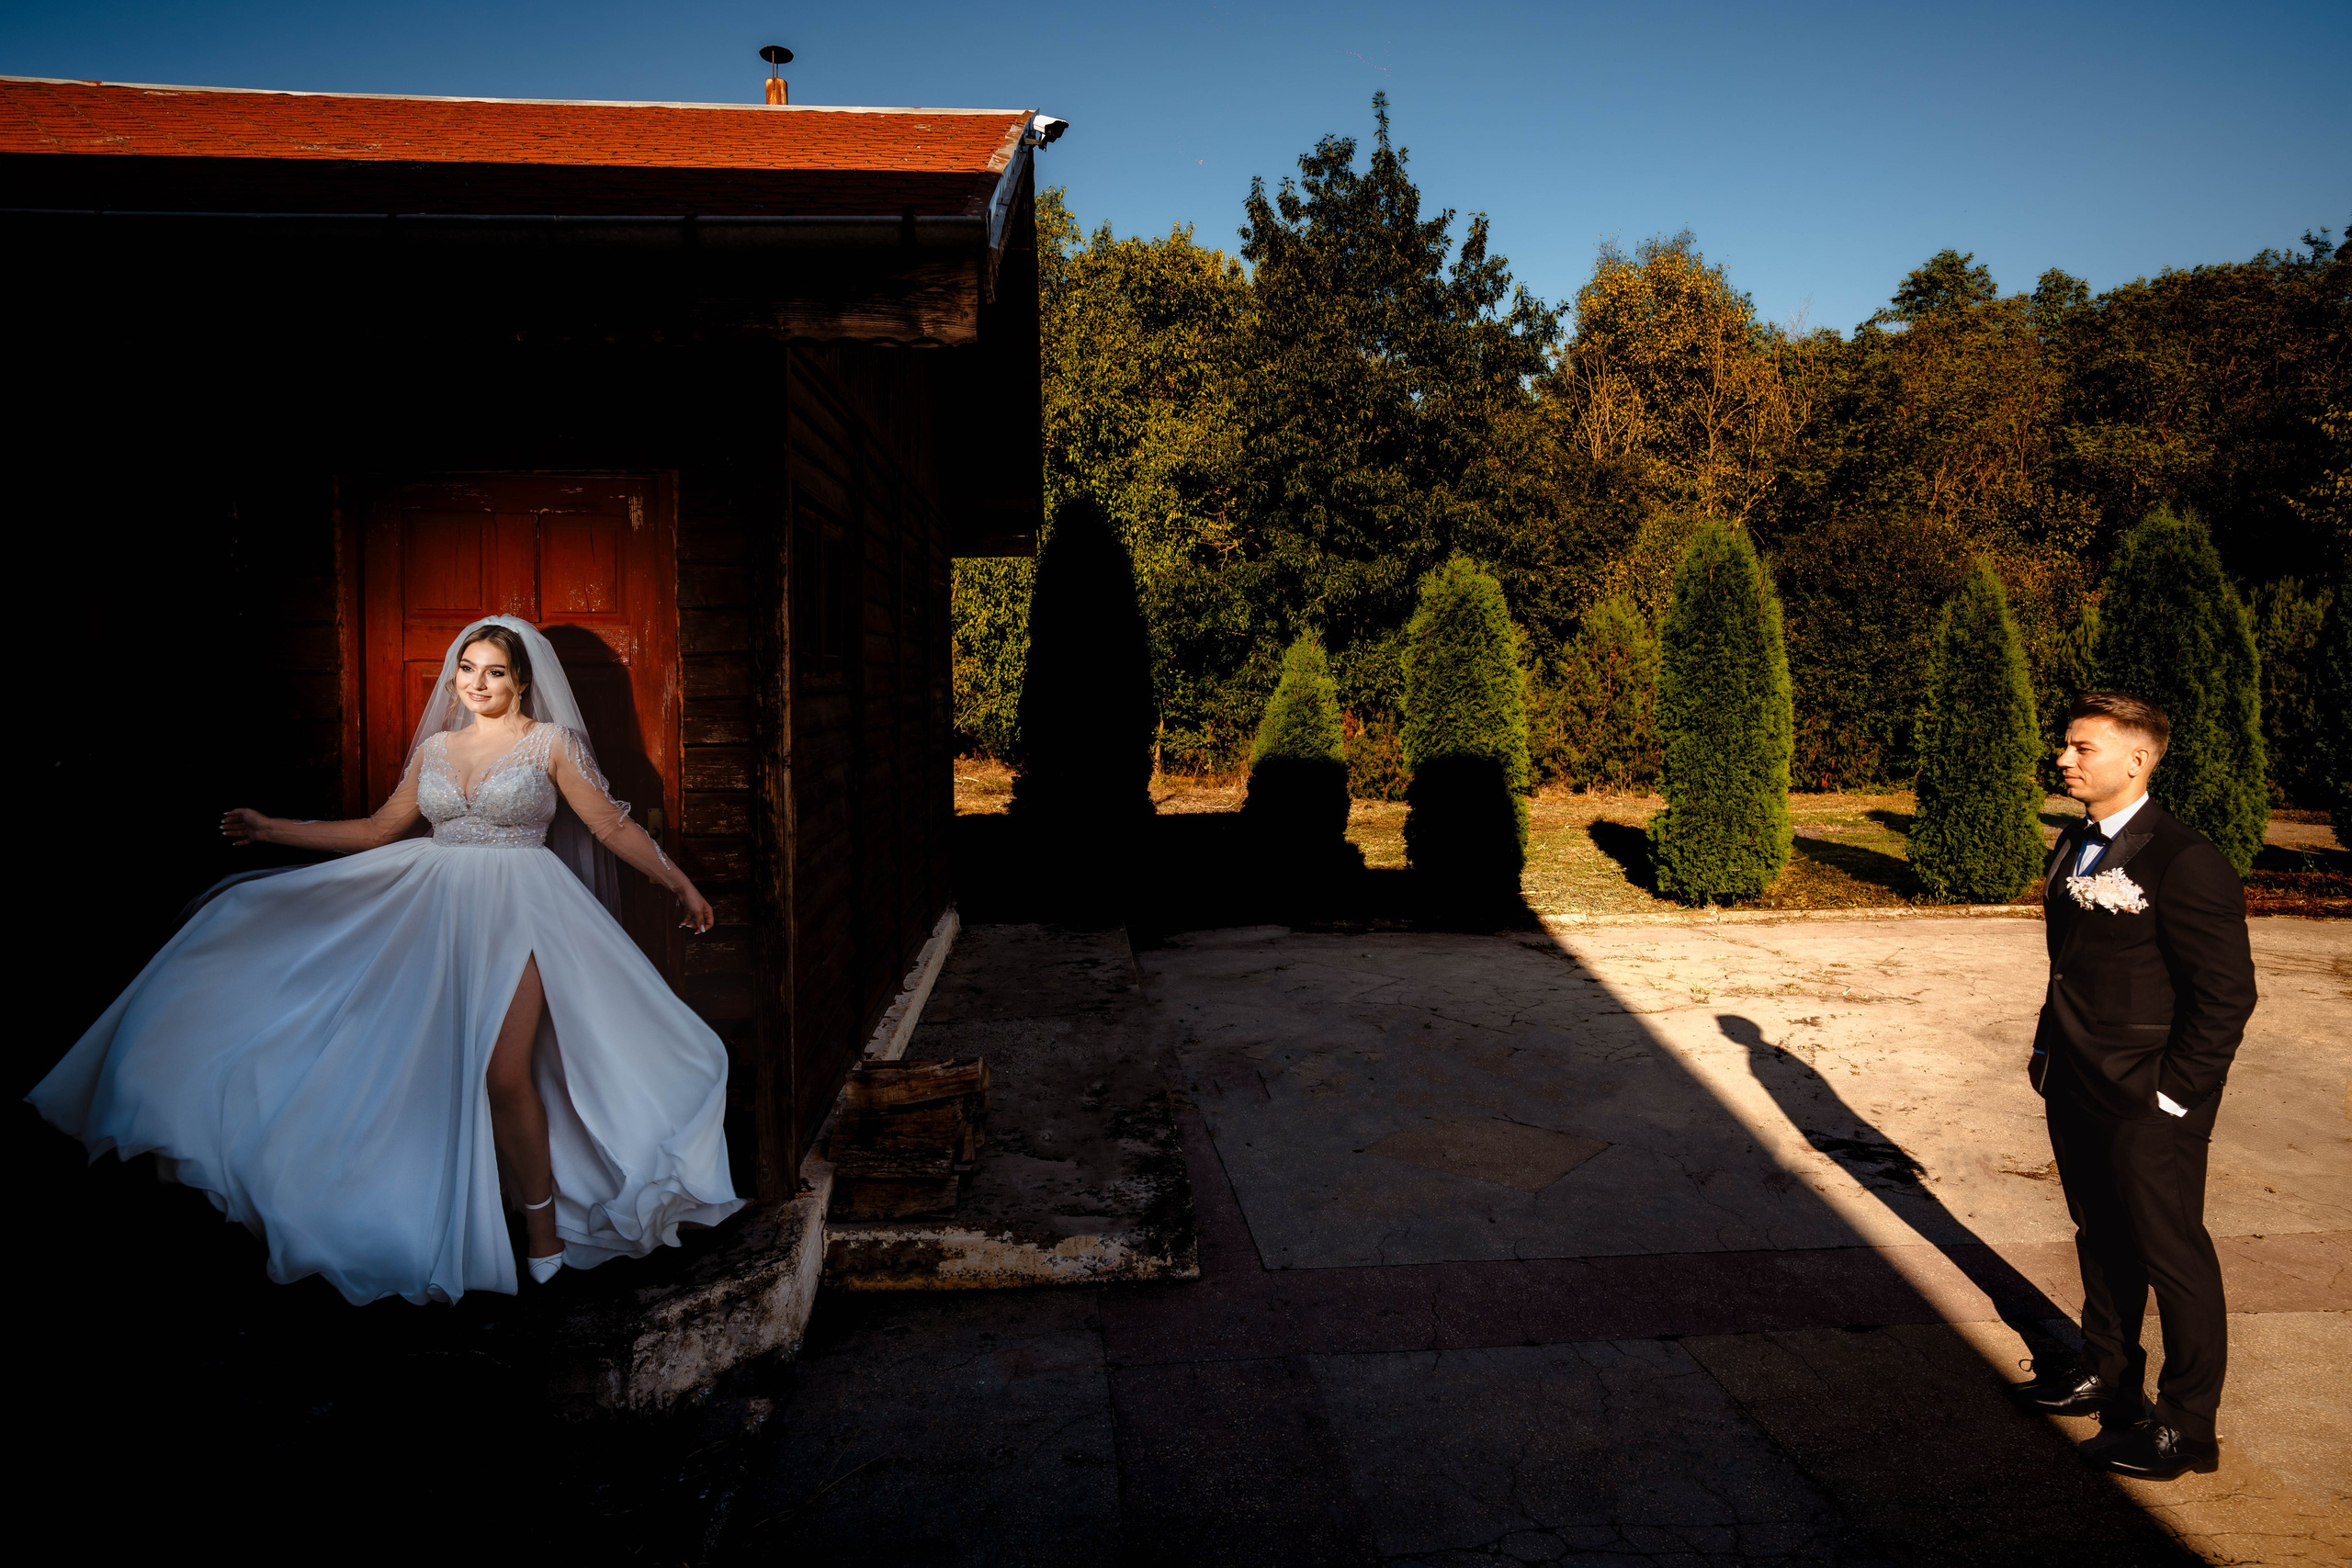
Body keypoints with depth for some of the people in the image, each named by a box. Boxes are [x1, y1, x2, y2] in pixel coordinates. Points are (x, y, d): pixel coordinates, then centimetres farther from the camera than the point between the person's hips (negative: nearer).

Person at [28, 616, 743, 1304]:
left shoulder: (552, 742, 0)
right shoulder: (436, 748, 13)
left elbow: (613, 826, -1)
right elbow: (378, 830, 19)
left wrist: (680, 883, -5)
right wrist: (275, 829, 19)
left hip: (516, 913, -5)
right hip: (438, 910, 5)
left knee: (503, 1074, -14)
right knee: (434, 1065, 0)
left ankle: (543, 1228, -1)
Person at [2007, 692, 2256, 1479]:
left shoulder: (2185, 862, -18)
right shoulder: (2075, 846, 8)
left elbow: (2227, 995, -17)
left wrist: (2169, 1098, -16)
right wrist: (2050, 1048, 15)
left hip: (2145, 1104, -8)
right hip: (2075, 1089, 8)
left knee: (2171, 1256, 5)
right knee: (2100, 1237, 21)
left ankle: (2185, 1428, 19)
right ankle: (2108, 1376, 38)